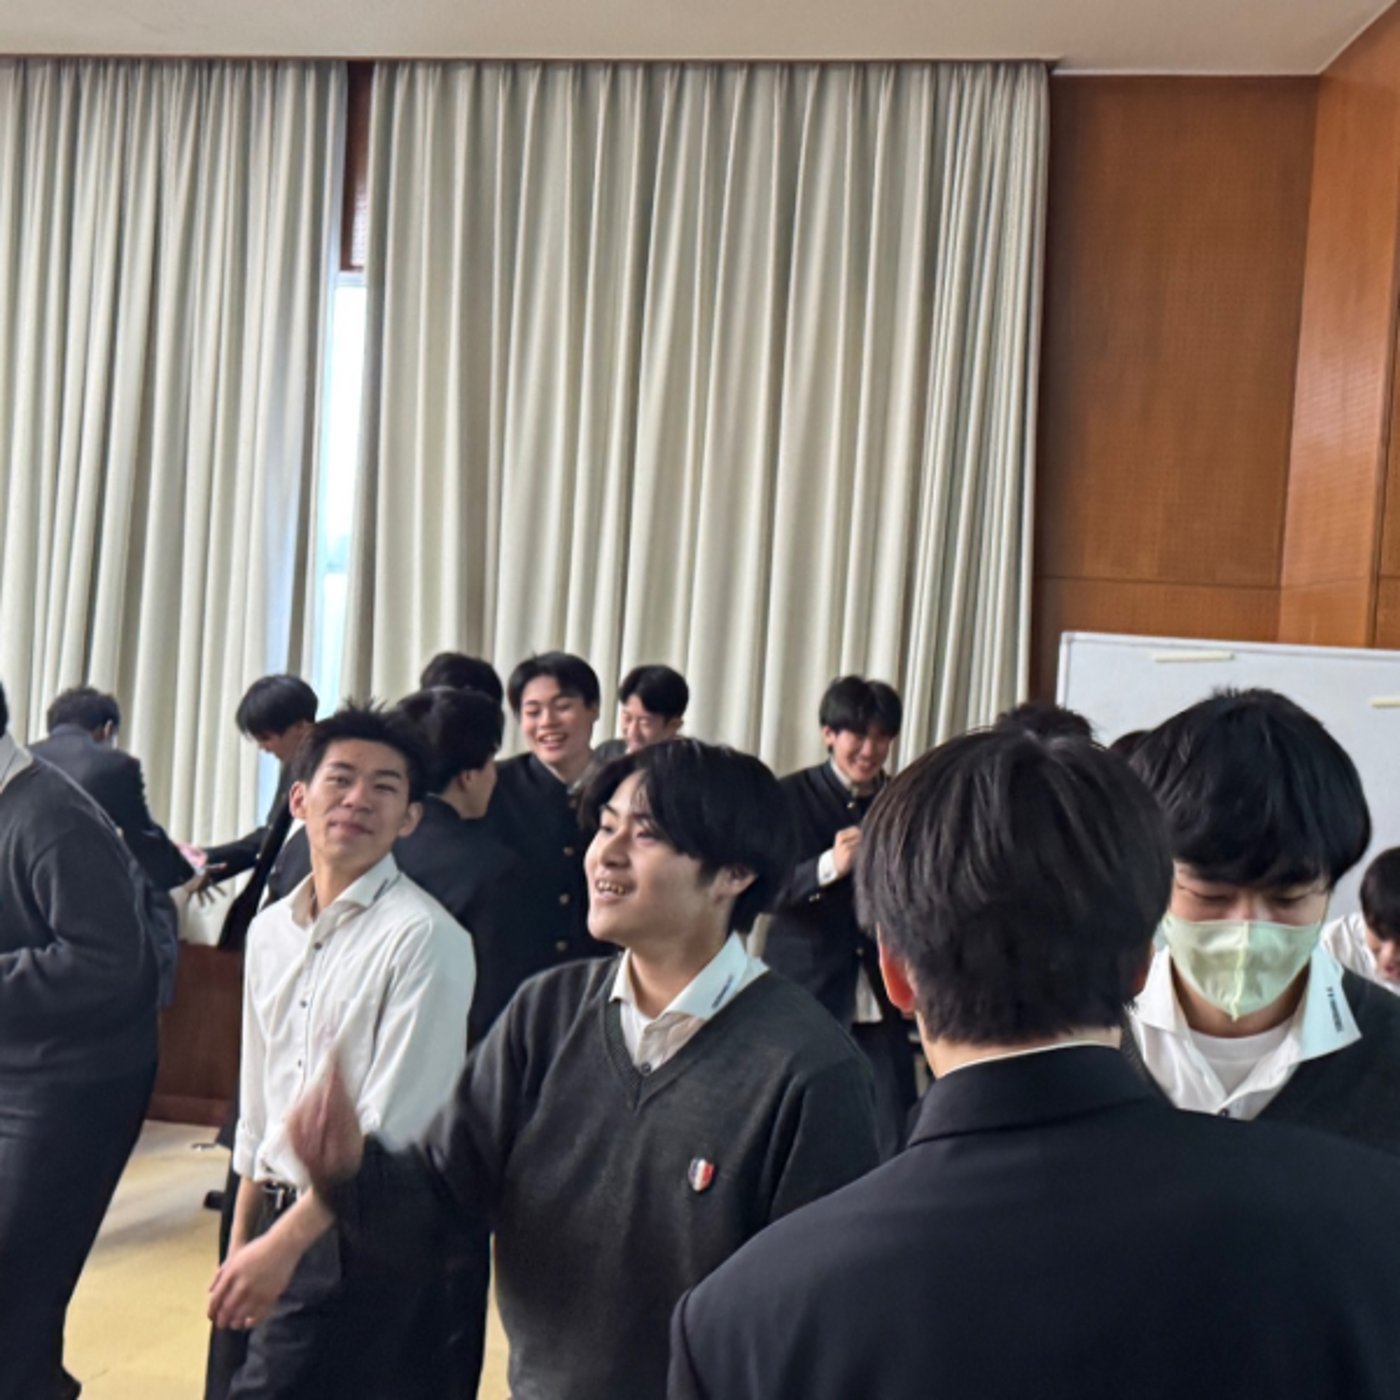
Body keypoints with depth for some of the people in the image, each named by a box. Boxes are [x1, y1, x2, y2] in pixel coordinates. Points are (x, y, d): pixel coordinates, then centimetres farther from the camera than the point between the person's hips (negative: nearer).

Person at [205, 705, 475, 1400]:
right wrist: (240, 1244, 15)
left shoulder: (423, 937, -16)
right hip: (276, 1225, 7)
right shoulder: (270, 931, 7)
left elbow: (396, 1126, -18)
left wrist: (285, 1242, -18)